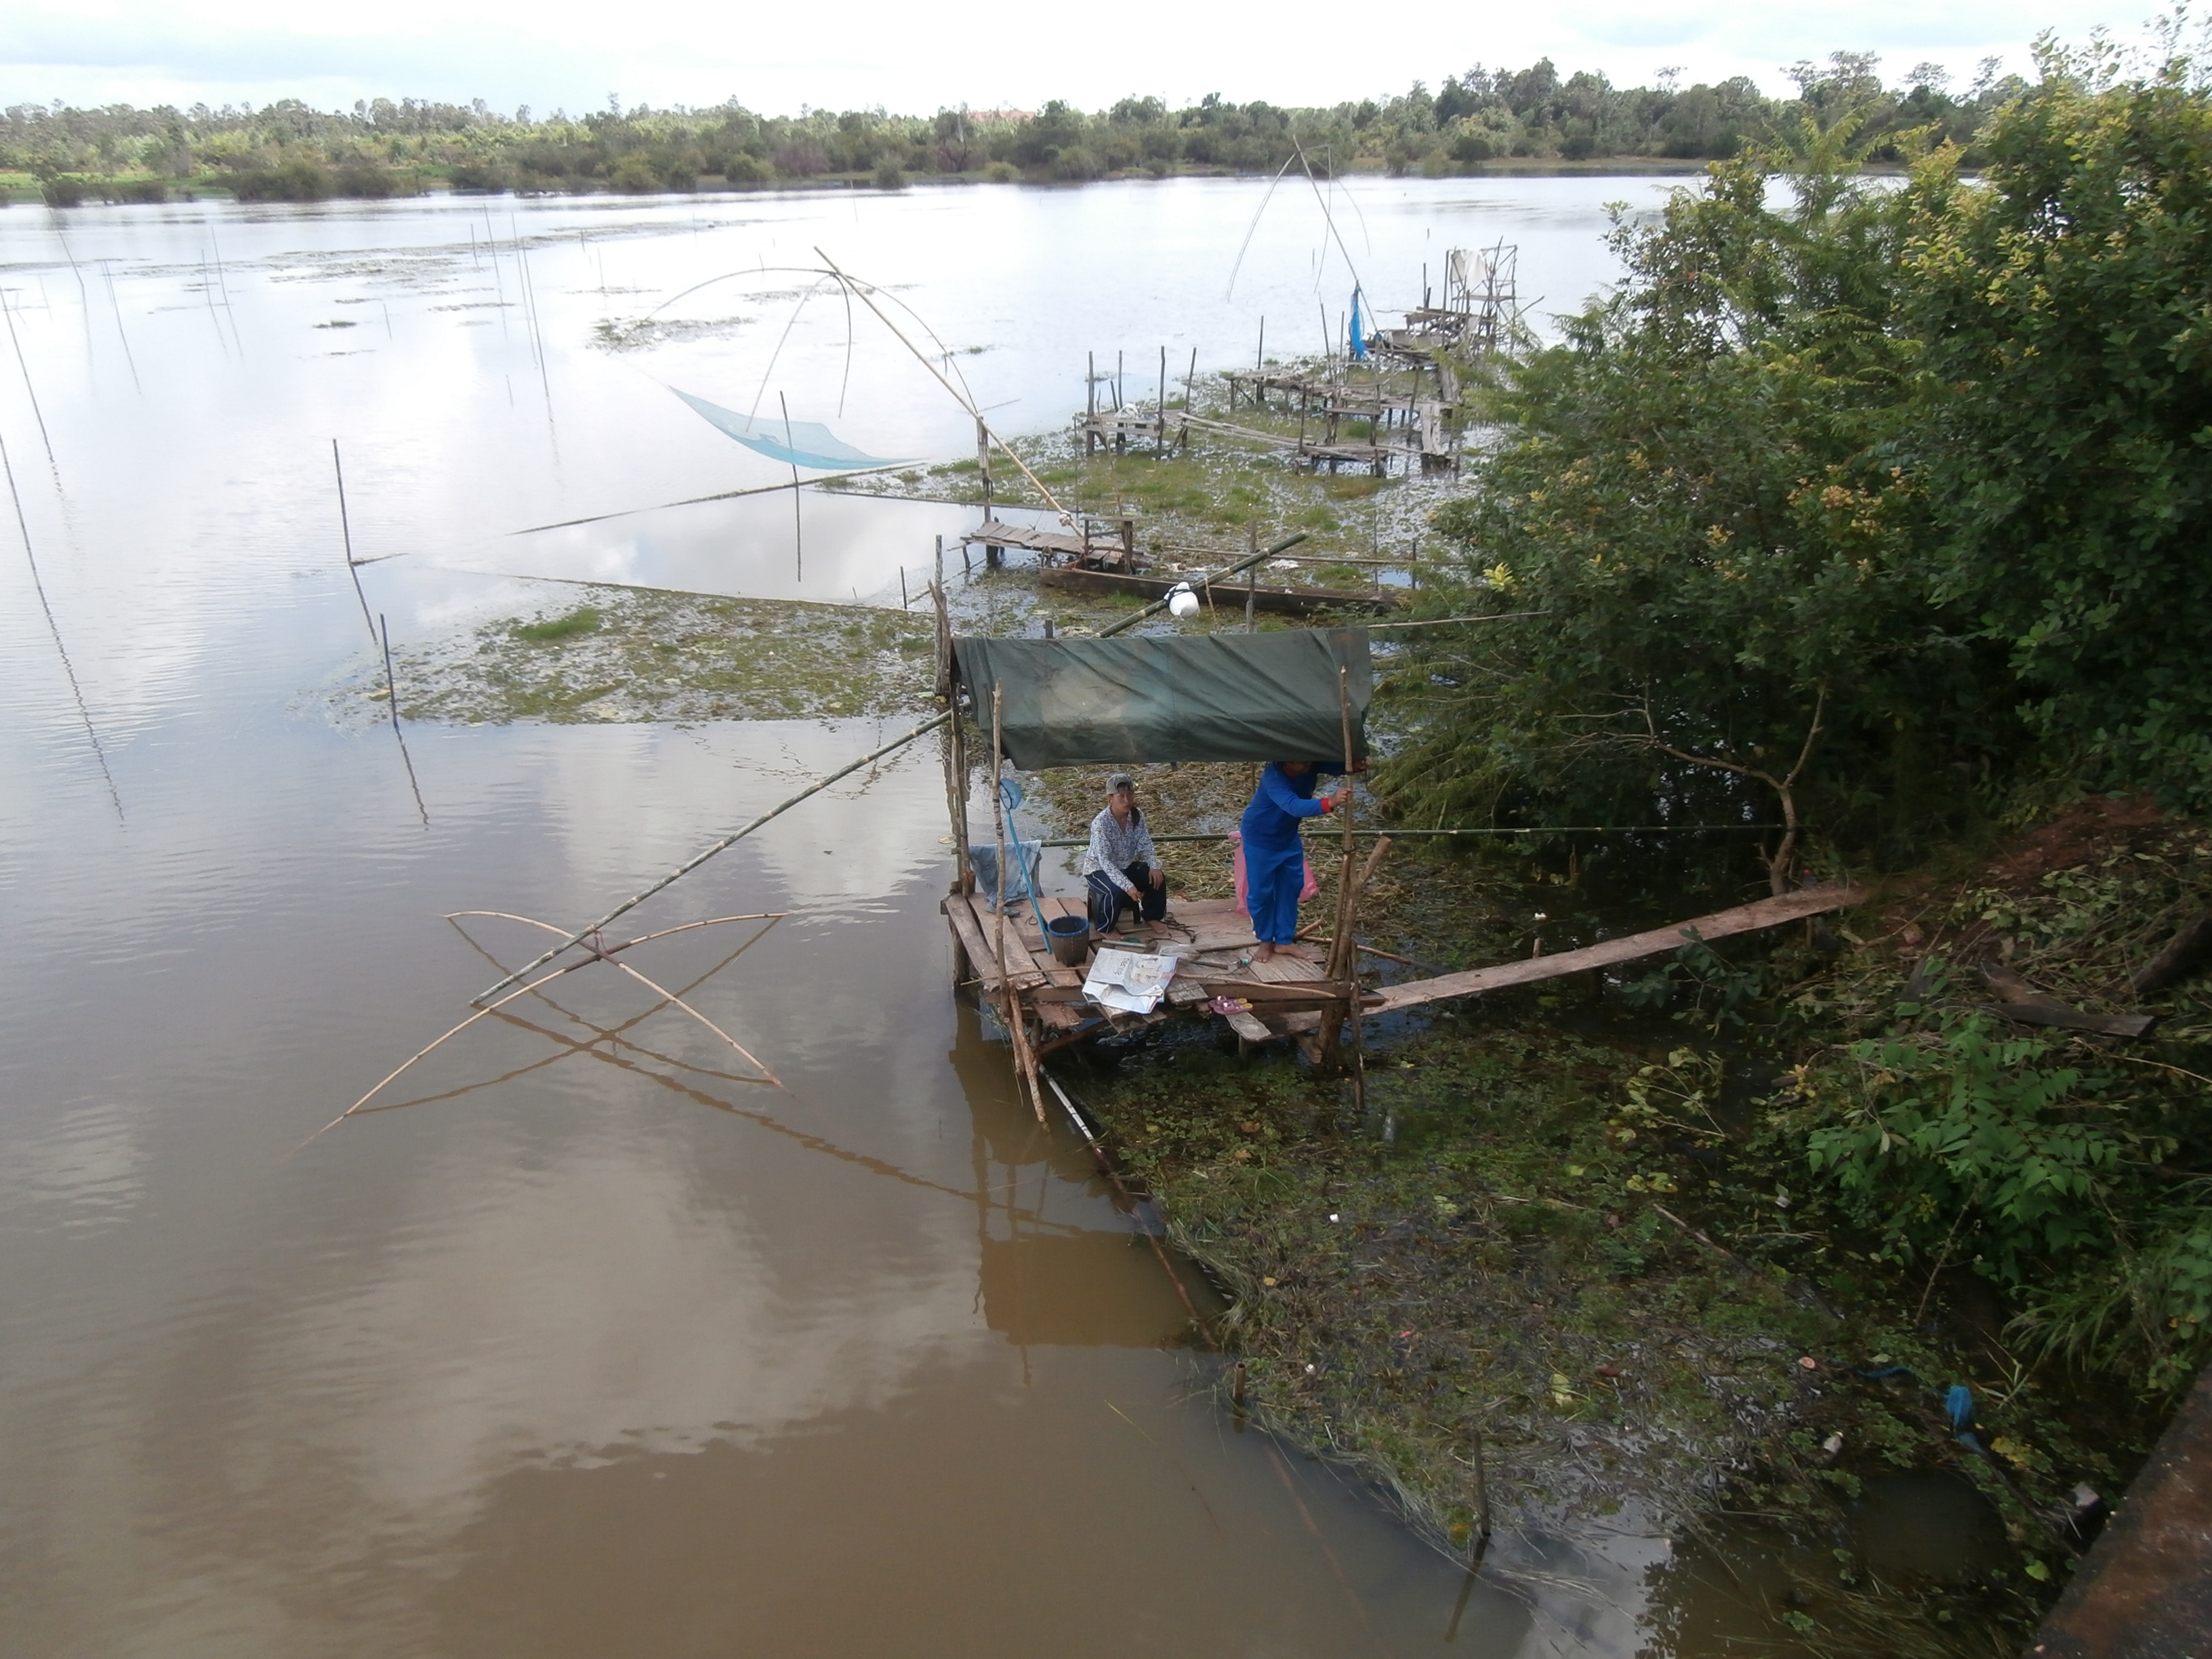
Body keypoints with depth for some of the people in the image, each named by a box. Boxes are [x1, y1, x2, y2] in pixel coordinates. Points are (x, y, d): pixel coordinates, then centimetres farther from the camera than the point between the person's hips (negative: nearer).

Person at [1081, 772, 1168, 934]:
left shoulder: (1137, 815, -11)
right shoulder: (1101, 823, -30)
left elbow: (1145, 845, -4)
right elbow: (1105, 861, -34)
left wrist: (1154, 866, -24)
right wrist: (1127, 885, -43)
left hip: (1126, 865, 6)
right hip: (1099, 869, -6)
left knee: (1158, 878, -10)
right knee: (1117, 891, -33)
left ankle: (1153, 917, 13)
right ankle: (1104, 928, -8)